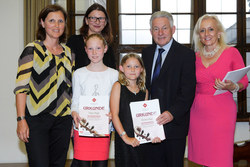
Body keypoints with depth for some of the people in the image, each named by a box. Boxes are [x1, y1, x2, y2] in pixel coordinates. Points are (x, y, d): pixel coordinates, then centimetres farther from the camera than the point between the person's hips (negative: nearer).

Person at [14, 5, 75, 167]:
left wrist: (74, 118, 13)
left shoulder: (69, 53, 14)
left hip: (63, 119, 5)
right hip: (36, 118, -4)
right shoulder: (32, 50, -1)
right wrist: (21, 119, -14)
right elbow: (21, 87, -6)